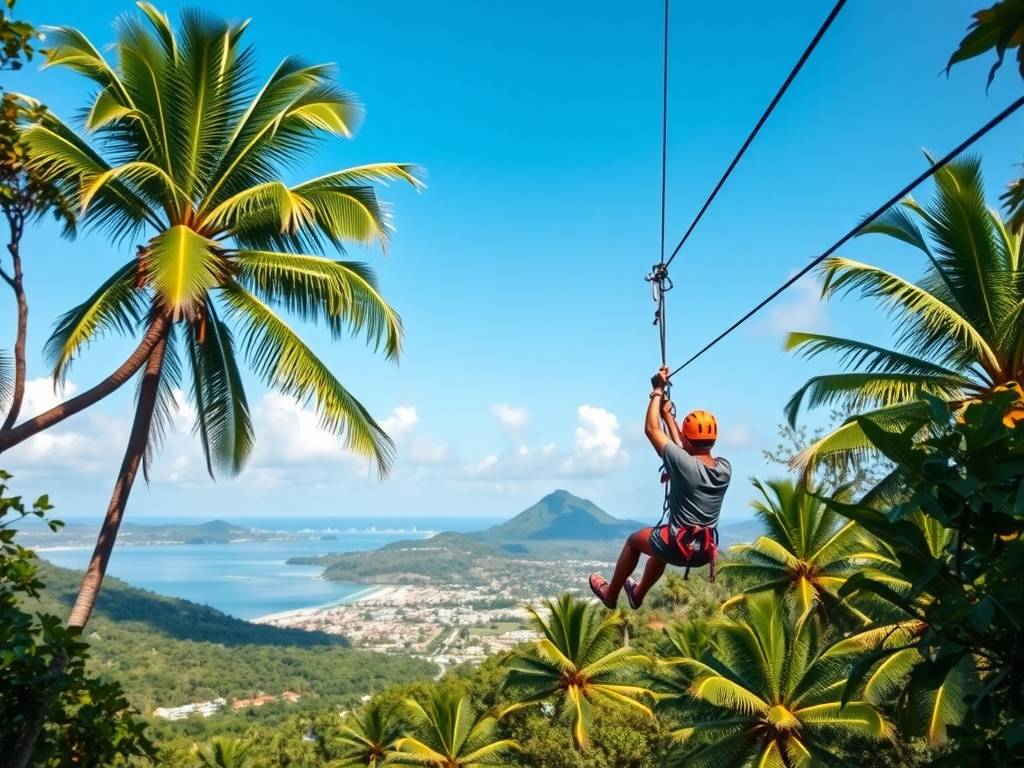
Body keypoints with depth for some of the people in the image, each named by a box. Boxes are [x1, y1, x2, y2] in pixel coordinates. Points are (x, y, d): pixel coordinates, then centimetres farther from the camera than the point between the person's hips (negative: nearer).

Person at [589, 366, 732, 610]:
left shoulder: (683, 464, -23)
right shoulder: (725, 468, -6)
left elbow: (652, 430, -12)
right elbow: (687, 448, 10)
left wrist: (658, 391, -2)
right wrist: (668, 415, 16)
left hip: (679, 547, -6)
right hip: (706, 551, 6)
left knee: (634, 540, 25)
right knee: (662, 546, 37)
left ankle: (610, 594, 41)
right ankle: (637, 595, 56)